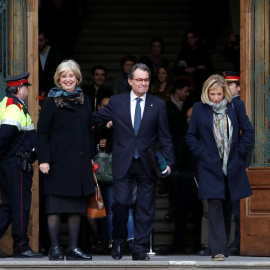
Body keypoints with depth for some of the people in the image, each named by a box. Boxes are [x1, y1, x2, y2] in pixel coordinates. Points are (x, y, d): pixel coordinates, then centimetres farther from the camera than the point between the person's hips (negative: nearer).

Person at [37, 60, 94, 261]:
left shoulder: (84, 101, 12)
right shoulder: (51, 102, -2)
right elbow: (42, 133, -5)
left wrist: (91, 157, 12)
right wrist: (44, 160, -12)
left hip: (80, 162, 5)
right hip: (59, 161, -5)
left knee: (77, 207, 4)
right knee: (56, 206, -4)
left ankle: (73, 248, 8)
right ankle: (54, 248, 0)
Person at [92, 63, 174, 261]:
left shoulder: (158, 105, 5)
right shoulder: (116, 102, 5)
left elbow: (165, 137, 4)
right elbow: (95, 119, 11)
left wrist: (168, 162, -3)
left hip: (147, 163, 1)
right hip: (123, 163, -1)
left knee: (145, 208, 2)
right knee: (121, 203, -7)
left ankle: (139, 249, 9)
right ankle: (118, 242, 16)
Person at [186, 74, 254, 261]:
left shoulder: (236, 106, 1)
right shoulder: (199, 109, 0)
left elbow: (248, 131, 6)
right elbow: (191, 136, 6)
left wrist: (240, 152, -1)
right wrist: (201, 153, -5)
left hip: (232, 167, 2)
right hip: (210, 167, -2)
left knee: (227, 207, 10)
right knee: (215, 205, -13)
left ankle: (224, 247, 20)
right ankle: (218, 250, -17)